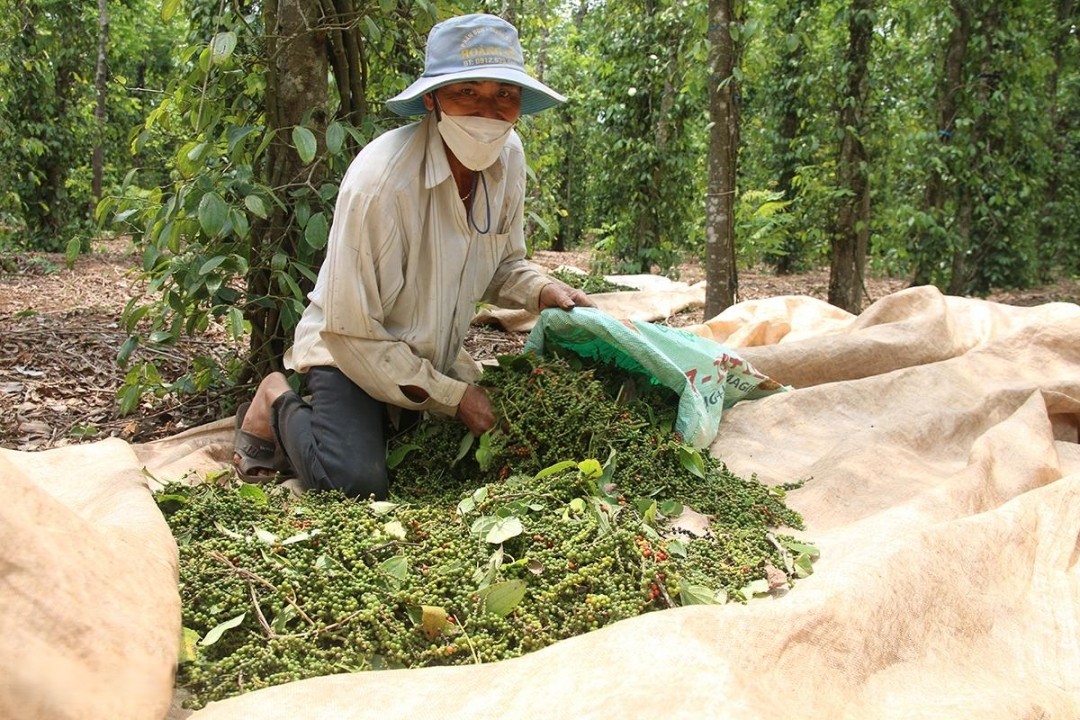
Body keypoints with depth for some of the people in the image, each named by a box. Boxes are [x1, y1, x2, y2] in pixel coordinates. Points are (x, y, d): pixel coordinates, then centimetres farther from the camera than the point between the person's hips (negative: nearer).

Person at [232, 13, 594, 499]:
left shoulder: (508, 155, -12)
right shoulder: (380, 180, -31)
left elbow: (503, 264, 5)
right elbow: (352, 332, -25)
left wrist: (541, 291, -18)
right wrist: (453, 395, -20)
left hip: (433, 354, 7)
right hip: (350, 350, -6)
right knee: (357, 484, -24)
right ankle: (278, 408, 6)